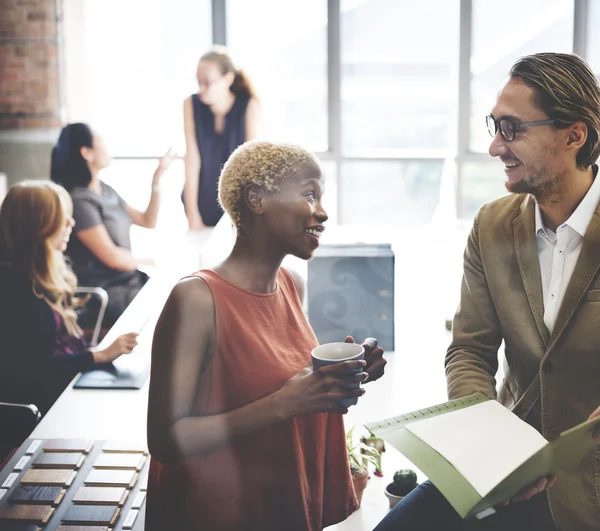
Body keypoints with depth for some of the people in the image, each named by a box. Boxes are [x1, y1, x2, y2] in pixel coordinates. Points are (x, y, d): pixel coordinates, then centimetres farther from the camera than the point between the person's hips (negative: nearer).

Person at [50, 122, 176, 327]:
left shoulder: (105, 190, 11)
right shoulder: (79, 201, -19)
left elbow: (148, 221, 16)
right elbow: (112, 257, -19)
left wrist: (157, 178, 8)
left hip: (129, 281, 9)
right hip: (104, 295, -9)